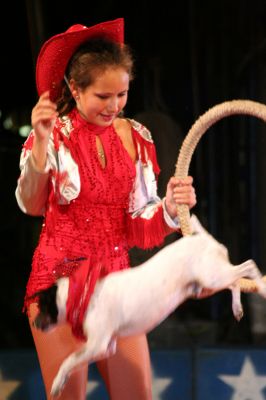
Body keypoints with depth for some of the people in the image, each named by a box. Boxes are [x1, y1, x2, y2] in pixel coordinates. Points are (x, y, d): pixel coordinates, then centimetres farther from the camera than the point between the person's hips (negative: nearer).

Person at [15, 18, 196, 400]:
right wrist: (41, 143, -40)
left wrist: (169, 208, -19)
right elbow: (31, 205, -25)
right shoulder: (55, 135, -8)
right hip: (61, 279, -3)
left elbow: (140, 226, 2)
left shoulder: (135, 137, 2)